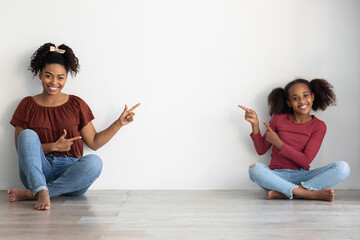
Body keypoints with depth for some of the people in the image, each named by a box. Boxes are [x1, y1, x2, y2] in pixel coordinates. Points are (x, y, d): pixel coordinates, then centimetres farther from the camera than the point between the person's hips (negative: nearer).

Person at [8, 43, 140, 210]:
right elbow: (21, 148, 3)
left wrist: (119, 123, -1)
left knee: (94, 162, -31)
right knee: (28, 134, -24)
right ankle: (42, 192, -42)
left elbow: (94, 142, 10)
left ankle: (32, 193, -29)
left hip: (70, 174, 1)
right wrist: (53, 146, -10)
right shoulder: (28, 105, 9)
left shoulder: (76, 104, 11)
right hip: (37, 172, 0)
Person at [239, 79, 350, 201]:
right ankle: (309, 193, -29)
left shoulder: (319, 126, 2)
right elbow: (261, 150, 8)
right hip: (277, 176, -1)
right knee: (255, 169, -33)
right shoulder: (278, 119, 5)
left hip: (302, 176, 1)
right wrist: (255, 124, -5)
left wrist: (278, 143, -10)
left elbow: (306, 161, -5)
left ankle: (283, 192, -29)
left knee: (343, 168, -23)